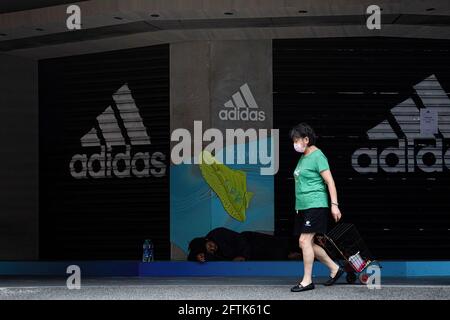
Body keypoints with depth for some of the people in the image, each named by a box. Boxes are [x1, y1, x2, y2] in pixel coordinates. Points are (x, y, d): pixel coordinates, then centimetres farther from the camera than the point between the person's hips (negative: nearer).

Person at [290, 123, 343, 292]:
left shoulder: (317, 156, -9)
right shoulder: (303, 157, 17)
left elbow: (329, 181, -13)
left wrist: (334, 205, -18)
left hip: (315, 205, -9)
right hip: (302, 207, 9)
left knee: (305, 240, -12)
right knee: (306, 243, 8)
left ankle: (307, 280, -5)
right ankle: (334, 268, 20)